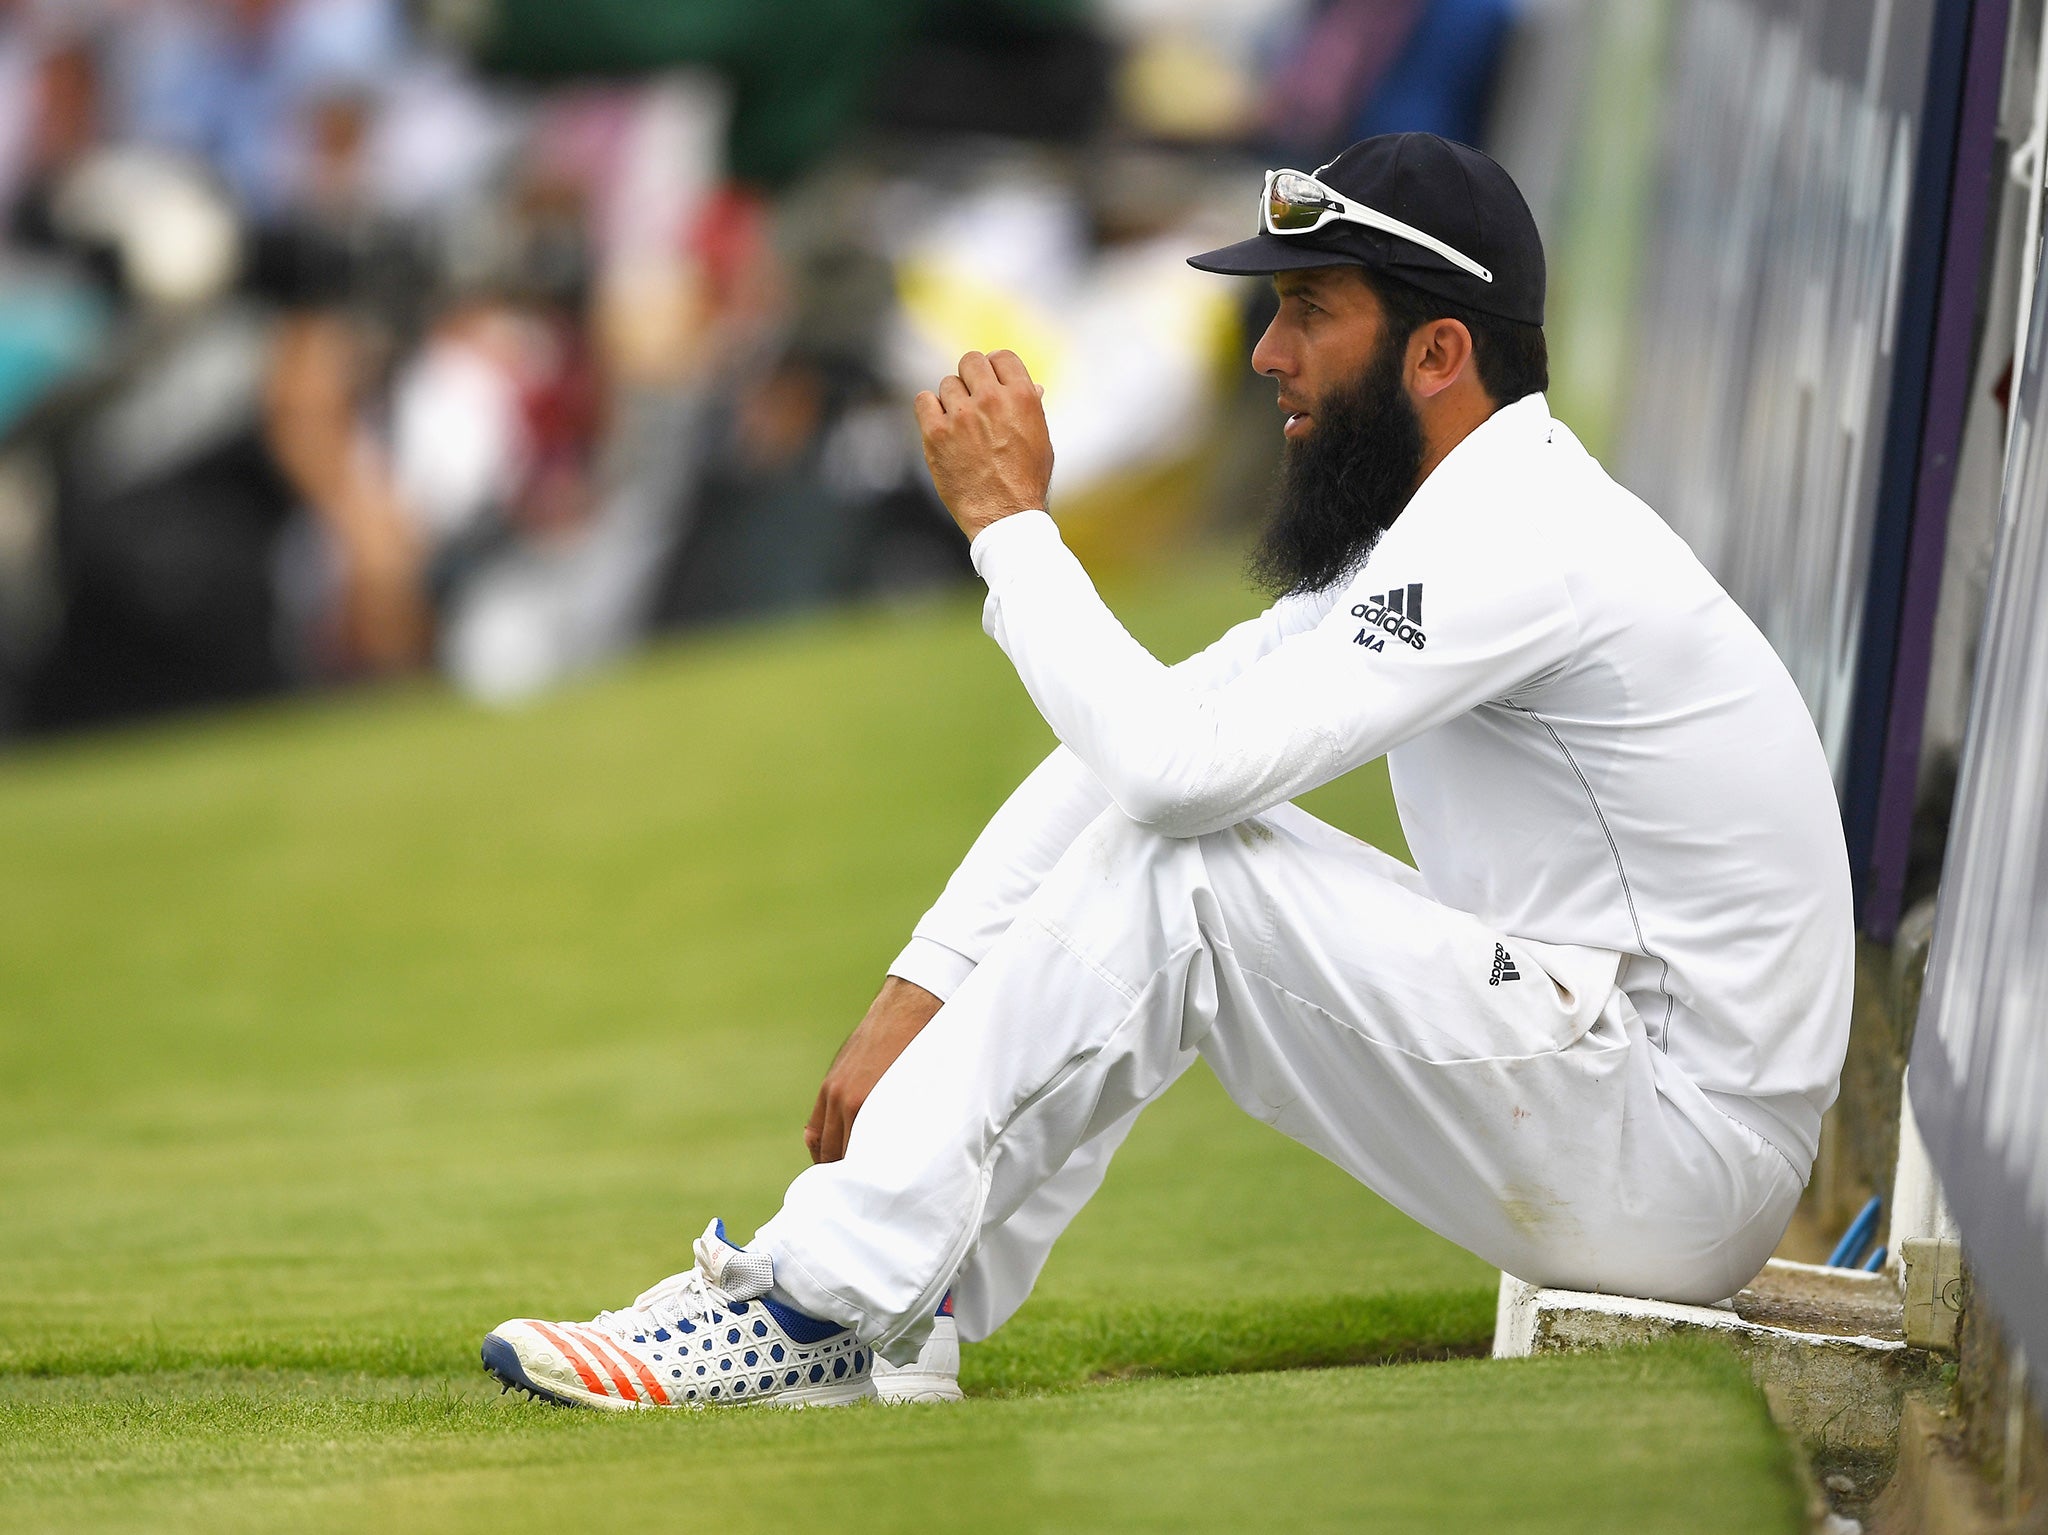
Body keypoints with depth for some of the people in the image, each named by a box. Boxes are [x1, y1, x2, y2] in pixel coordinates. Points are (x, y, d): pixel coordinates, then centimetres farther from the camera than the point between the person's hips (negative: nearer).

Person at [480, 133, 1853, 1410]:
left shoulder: (1522, 539, -19)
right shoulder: (1408, 539, 14)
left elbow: (1180, 766, -26)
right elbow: (1132, 749, 12)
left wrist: (1009, 520, -13)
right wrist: (925, 988, 3)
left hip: (1684, 1164, -10)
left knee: (1175, 859, -18)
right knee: (1128, 825, 7)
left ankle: (820, 1305, -12)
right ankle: (869, 1328, 2)